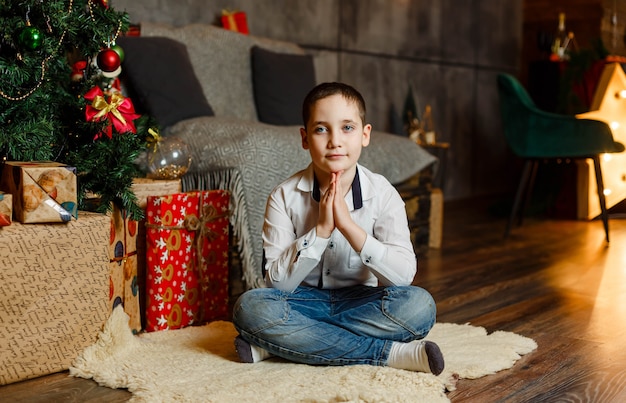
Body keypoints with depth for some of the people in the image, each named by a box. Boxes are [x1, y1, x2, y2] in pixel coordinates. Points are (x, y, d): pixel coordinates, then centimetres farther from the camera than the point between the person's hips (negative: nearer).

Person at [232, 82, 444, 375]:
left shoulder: (383, 194, -8)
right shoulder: (284, 196, -8)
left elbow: (404, 274, -19)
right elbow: (277, 282, -14)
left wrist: (348, 225, -28)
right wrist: (320, 229, -25)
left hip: (360, 302, 0)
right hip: (304, 302, 0)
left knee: (419, 305, -28)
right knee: (249, 308, -31)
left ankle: (278, 346, -24)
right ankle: (391, 353, -26)